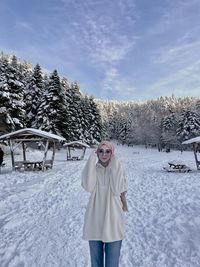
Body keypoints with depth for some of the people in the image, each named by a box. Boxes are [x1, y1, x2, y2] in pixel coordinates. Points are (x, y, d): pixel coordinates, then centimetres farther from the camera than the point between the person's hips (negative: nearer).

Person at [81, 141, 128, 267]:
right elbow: (88, 187, -23)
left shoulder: (118, 169, -6)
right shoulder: (93, 168, -4)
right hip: (95, 220, 1)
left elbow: (117, 191, -21)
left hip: (113, 219, -1)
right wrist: (92, 160, -22)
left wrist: (114, 166, -21)